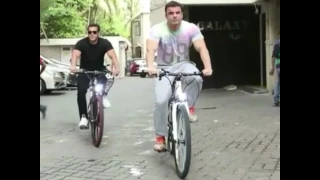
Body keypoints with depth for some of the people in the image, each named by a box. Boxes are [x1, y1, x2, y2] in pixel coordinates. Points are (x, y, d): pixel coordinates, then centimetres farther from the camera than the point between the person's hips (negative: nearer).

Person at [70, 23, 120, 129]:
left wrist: (116, 68, -53)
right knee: (81, 92, -21)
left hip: (100, 70, 1)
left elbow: (112, 55, -33)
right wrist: (73, 66, -59)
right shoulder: (81, 43, -19)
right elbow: (75, 55, -36)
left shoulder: (105, 43, -17)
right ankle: (84, 117, -11)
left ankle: (104, 95, -6)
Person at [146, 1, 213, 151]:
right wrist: (151, 67, -53)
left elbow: (202, 48, -24)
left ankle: (188, 106, -8)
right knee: (161, 101, -18)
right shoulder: (157, 30, -17)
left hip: (183, 65, 1)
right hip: (164, 68, -1)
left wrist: (208, 67, -43)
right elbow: (151, 49, -33)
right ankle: (160, 136, 1)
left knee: (196, 78, -34)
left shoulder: (191, 28, -13)